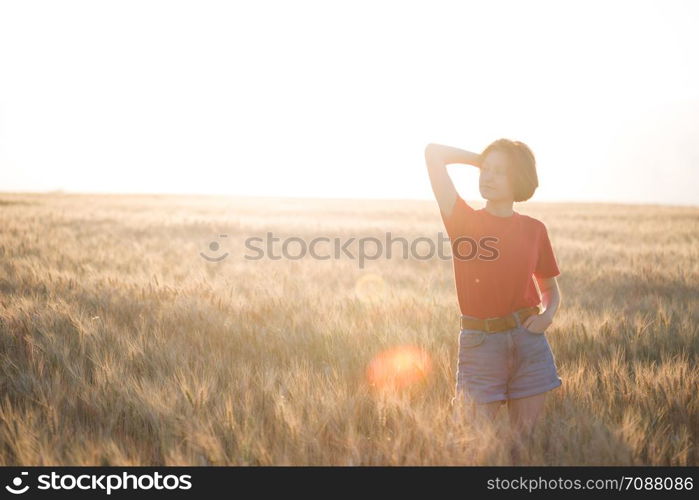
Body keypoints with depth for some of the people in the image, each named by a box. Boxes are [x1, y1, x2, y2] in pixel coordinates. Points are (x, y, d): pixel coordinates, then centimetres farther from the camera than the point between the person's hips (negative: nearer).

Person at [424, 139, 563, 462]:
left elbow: (550, 288, 17)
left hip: (529, 341, 2)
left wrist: (547, 315, -4)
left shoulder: (534, 229, 5)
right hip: (481, 342, -2)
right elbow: (433, 152, -8)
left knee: (522, 441, 8)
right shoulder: (465, 220, -2)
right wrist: (481, 159, 4)